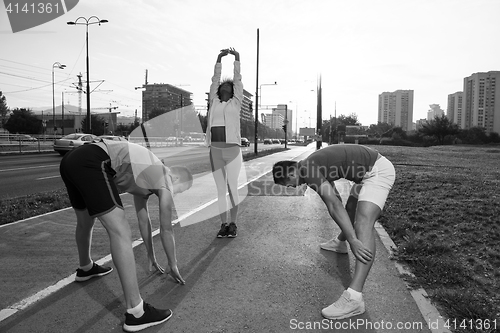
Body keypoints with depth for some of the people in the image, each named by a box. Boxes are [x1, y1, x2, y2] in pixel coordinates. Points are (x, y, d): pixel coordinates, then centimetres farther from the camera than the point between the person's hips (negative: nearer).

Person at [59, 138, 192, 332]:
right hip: (91, 163, -11)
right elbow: (166, 231, 14)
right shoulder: (165, 182, 7)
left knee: (84, 222, 31)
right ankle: (136, 313, -11)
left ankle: (85, 268, 57)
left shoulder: (147, 176, 29)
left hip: (71, 160, 11)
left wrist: (151, 256, 46)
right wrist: (173, 265, 28)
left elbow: (143, 220, 37)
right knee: (121, 232, -12)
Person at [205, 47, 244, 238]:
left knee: (232, 188, -2)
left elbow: (238, 80, 6)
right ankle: (224, 224, 13)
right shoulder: (214, 102, 16)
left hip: (232, 149, -3)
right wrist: (219, 60, 7)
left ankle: (233, 224, 9)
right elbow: (215, 79, 13)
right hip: (215, 150, 3)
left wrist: (236, 59, 5)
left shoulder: (236, 103, 10)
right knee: (220, 189, 6)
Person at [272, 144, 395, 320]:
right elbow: (335, 197, 25)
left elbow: (333, 205, -28)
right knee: (351, 207, 28)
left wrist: (353, 241, -29)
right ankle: (340, 242, 57)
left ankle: (354, 297, -33)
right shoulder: (313, 164, 12)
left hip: (378, 170, -11)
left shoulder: (308, 170, -18)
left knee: (364, 222, -24)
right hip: (369, 170, 11)